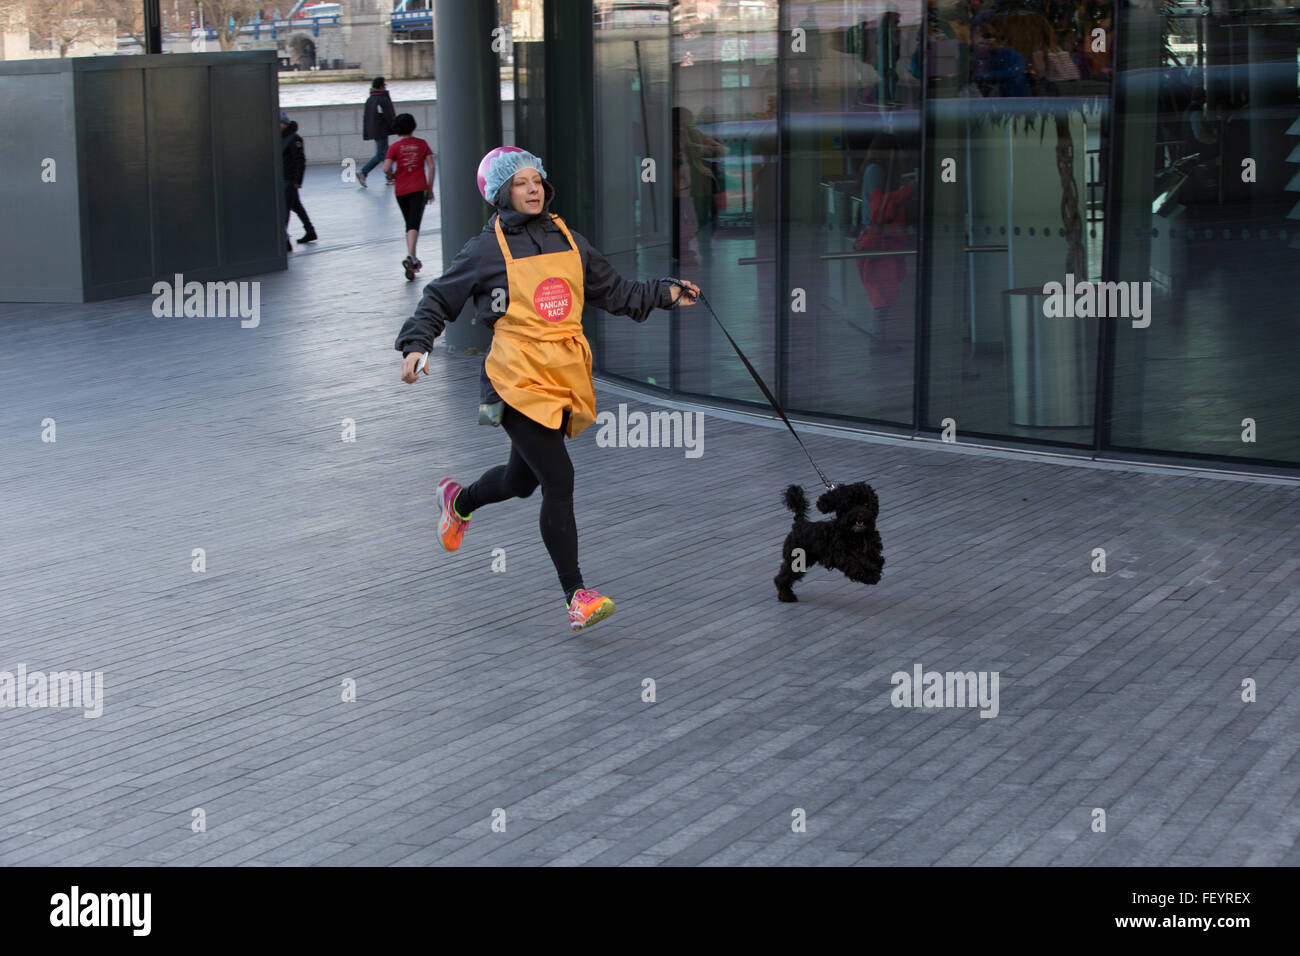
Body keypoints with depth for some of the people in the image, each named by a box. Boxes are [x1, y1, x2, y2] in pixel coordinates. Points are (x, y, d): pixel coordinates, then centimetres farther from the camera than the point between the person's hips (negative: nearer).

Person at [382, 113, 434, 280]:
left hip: (401, 191, 1)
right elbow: (431, 167, 0)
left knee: (409, 225, 16)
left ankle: (414, 260, 21)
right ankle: (410, 256, -31)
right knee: (414, 225, -10)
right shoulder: (422, 144, 3)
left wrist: (392, 175, 11)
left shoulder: (395, 147, -1)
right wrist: (430, 189, 7)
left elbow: (386, 169, -11)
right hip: (419, 189, -1)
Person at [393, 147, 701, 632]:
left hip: (565, 381, 6)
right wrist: (416, 344, -9)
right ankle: (576, 598, -8)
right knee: (559, 481, -14)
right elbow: (439, 300, 5)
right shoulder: (487, 250, -3)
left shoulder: (568, 242, 12)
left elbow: (614, 291, 21)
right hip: (519, 382, -6)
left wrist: (665, 293, 11)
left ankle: (458, 502, 53)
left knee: (520, 480, 19)